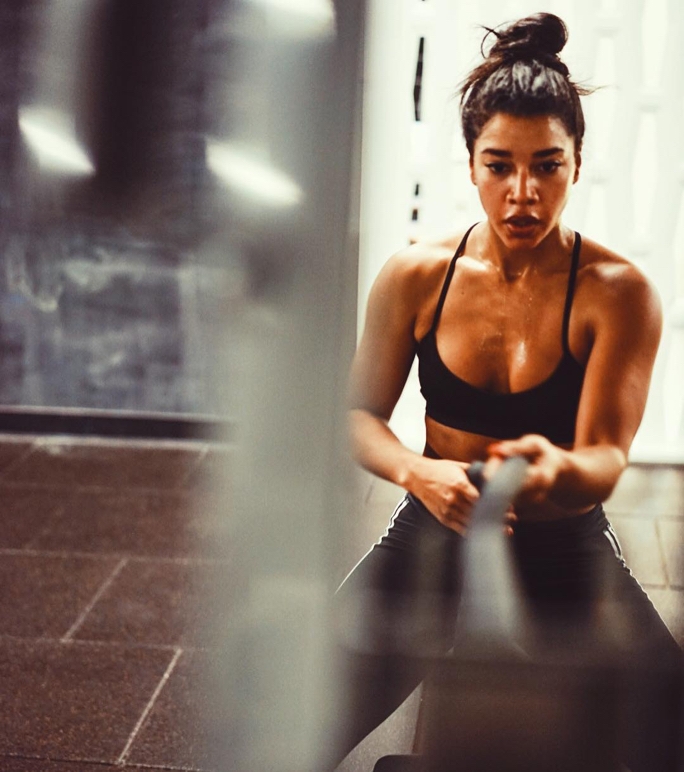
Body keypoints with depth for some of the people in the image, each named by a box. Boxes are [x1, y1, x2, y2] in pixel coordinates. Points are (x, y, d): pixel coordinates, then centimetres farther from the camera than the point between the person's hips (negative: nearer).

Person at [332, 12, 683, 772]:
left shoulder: (617, 293, -9)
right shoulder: (416, 275, -2)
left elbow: (607, 459, -15)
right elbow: (360, 415, 1)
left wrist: (560, 470, -39)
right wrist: (416, 471, -21)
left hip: (563, 548, -1)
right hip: (435, 535, 1)